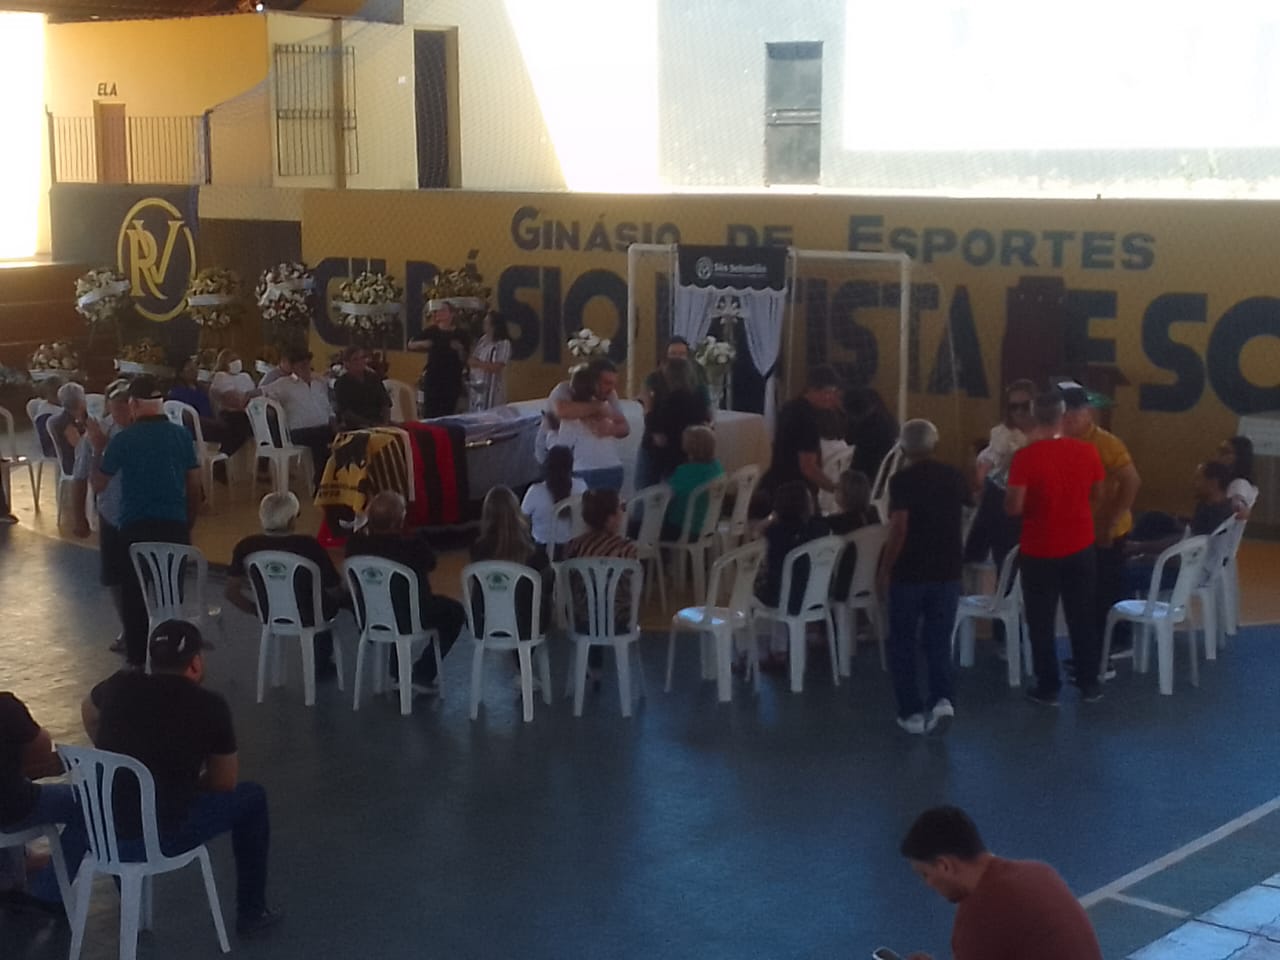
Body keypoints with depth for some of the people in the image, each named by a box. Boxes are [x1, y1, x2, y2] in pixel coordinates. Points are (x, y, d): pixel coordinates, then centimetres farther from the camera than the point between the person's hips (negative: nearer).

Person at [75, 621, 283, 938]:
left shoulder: (120, 686, 4)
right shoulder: (210, 706, -7)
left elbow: (88, 713, 28)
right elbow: (225, 784, 3)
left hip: (100, 829, 5)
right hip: (161, 838, -5)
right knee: (251, 798, 18)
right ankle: (252, 914, 25)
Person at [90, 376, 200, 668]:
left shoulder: (122, 440, -7)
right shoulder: (181, 434, 0)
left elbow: (98, 485, 1)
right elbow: (194, 485, 5)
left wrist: (98, 449, 13)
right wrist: (190, 520, 17)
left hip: (135, 525, -2)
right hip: (174, 523, 2)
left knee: (135, 591, 9)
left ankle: (138, 656, 12)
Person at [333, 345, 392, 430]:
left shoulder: (374, 378, 13)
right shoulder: (342, 384, 1)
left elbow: (385, 404, 11)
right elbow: (346, 413, -6)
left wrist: (385, 423, -8)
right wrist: (370, 424, -15)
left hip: (378, 426, 5)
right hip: (355, 429, -5)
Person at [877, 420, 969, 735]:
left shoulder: (902, 480, -13)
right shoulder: (954, 477, 3)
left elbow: (899, 528, -19)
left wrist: (885, 570, -11)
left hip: (909, 572, -4)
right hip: (947, 571, 4)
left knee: (903, 644, 8)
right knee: (939, 641, 12)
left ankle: (912, 712, 7)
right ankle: (943, 699, -7)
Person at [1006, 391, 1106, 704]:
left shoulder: (1025, 457, -17)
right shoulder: (1087, 451, -5)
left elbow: (1014, 508, -17)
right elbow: (1096, 493, 8)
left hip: (1039, 551, -3)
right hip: (1080, 548, 3)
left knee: (1041, 622, 8)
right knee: (1082, 617, 14)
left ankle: (1048, 688, 12)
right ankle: (1089, 684, 21)